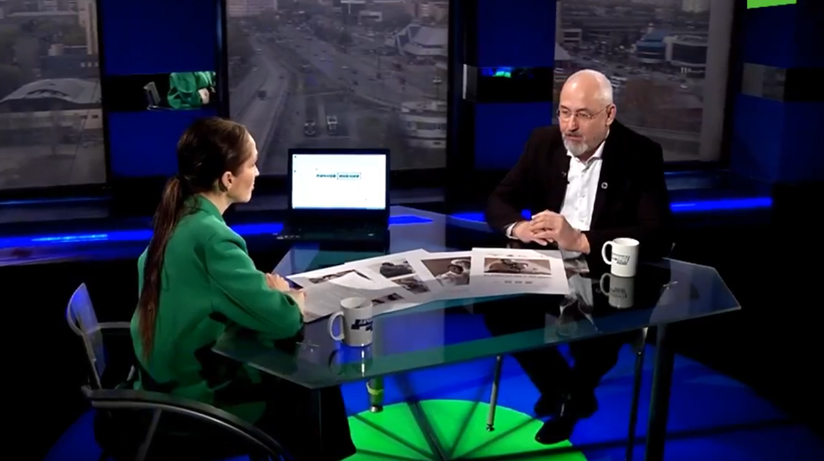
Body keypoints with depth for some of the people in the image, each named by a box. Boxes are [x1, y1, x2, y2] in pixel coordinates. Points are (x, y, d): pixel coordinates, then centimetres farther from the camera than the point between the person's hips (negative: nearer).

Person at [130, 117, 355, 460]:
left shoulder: (177, 217, -1)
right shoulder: (211, 236, -27)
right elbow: (283, 320, -27)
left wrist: (266, 288, 1)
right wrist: (291, 297, -5)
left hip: (169, 377, 8)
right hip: (197, 395, -8)